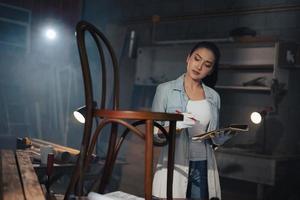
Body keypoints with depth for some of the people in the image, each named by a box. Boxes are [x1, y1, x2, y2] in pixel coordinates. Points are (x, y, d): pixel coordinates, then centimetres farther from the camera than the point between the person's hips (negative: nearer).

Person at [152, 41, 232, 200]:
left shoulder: (214, 97, 7)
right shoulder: (165, 89, -3)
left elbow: (215, 138, 11)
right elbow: (153, 133, -6)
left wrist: (228, 133, -9)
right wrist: (174, 126, -24)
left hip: (204, 168, 3)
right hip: (174, 166, -3)